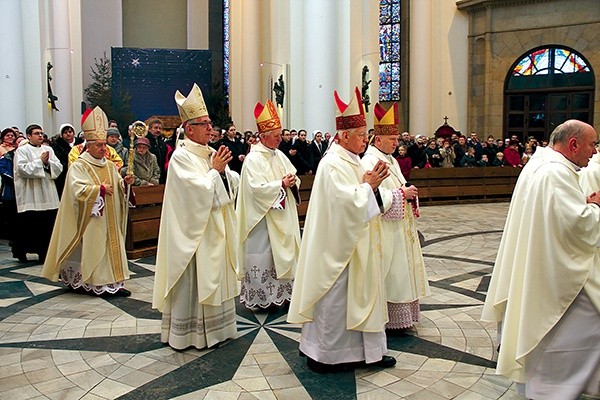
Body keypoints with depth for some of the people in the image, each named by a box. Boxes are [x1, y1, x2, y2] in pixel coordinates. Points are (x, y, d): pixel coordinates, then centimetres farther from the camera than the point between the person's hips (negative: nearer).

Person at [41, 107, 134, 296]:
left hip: (108, 219, 6)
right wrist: (100, 189, -16)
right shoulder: (78, 166, -7)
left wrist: (124, 182, -7)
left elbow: (117, 186, 14)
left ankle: (112, 282, 7)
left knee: (110, 246, 5)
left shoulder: (110, 166, 13)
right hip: (90, 220, -6)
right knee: (92, 249, -5)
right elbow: (78, 189, -18)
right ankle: (89, 283, 3)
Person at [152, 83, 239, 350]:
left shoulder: (212, 154, 10)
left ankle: (213, 325, 26)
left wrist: (223, 170, -10)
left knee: (214, 276, 14)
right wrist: (214, 170, -12)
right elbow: (197, 189, -21)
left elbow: (233, 184, 8)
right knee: (193, 278, -1)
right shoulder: (181, 156, -12)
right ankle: (187, 332, 11)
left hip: (215, 227, 8)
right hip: (194, 228, -8)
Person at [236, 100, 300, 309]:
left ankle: (281, 292, 23)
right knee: (264, 256, -1)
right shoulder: (253, 159, -13)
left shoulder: (279, 155, 11)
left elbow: (294, 176, 16)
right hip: (263, 217, -8)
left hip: (282, 216, 8)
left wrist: (292, 181, -7)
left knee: (282, 253, 12)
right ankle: (262, 296, 10)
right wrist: (281, 184, -20)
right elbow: (257, 187, -21)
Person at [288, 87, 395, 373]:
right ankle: (324, 356, 15)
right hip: (339, 245, -10)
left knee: (356, 294, 15)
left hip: (356, 244, 10)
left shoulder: (351, 161, 13)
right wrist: (368, 185, -13)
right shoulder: (333, 164, -18)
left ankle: (360, 349, 26)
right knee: (335, 298, 1)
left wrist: (371, 184, 1)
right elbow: (347, 201, -26)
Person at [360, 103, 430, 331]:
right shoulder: (369, 162, -16)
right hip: (385, 229, -10)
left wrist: (409, 193, 3)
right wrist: (403, 193, -18)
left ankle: (400, 314, 26)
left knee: (401, 271, 15)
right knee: (388, 272, -3)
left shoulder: (391, 160, 15)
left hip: (400, 226, 10)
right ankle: (386, 318, 9)